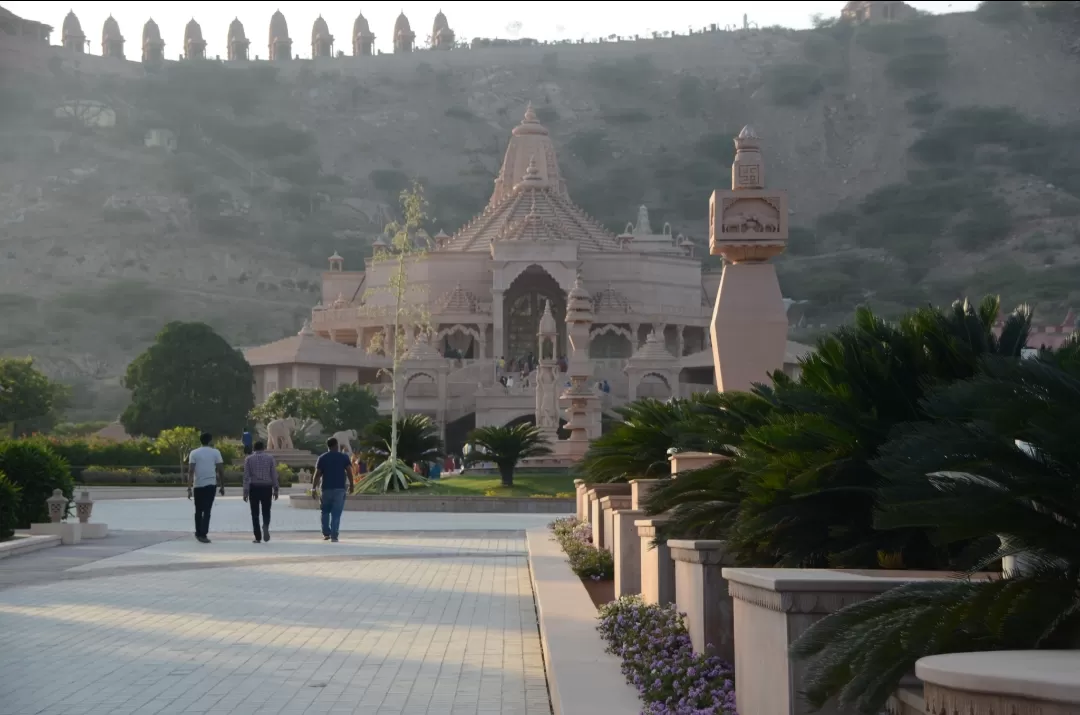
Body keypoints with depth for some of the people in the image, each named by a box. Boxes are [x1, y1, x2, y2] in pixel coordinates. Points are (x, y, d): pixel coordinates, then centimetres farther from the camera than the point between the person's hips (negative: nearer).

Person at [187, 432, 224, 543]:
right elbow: (221, 470, 0)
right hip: (211, 484, -1)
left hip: (198, 485, 1)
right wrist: (222, 486, 8)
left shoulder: (194, 453, 1)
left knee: (198, 510, 16)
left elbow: (190, 471, -6)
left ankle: (198, 533, 25)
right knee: (207, 510, -1)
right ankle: (203, 535, -10)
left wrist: (189, 488, -6)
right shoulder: (215, 452, 2)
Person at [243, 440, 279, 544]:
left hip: (254, 487, 0)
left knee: (255, 513, 6)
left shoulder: (249, 459, 2)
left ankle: (258, 537, 3)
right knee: (266, 511, 11)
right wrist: (275, 489, 5)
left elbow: (246, 476, -2)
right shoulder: (270, 458, 3)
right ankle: (266, 526, -20)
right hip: (266, 487, 1)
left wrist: (245, 491, -2)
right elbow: (274, 474, 1)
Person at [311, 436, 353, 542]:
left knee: (325, 512, 18)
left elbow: (317, 474, -3)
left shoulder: (322, 458, 2)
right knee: (336, 514, -1)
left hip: (326, 488, 1)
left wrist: (314, 488, 0)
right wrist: (351, 485, 7)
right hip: (340, 489, -1)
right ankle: (334, 536, -7)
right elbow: (349, 472, -4)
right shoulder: (344, 457, 1)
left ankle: (326, 533, 16)